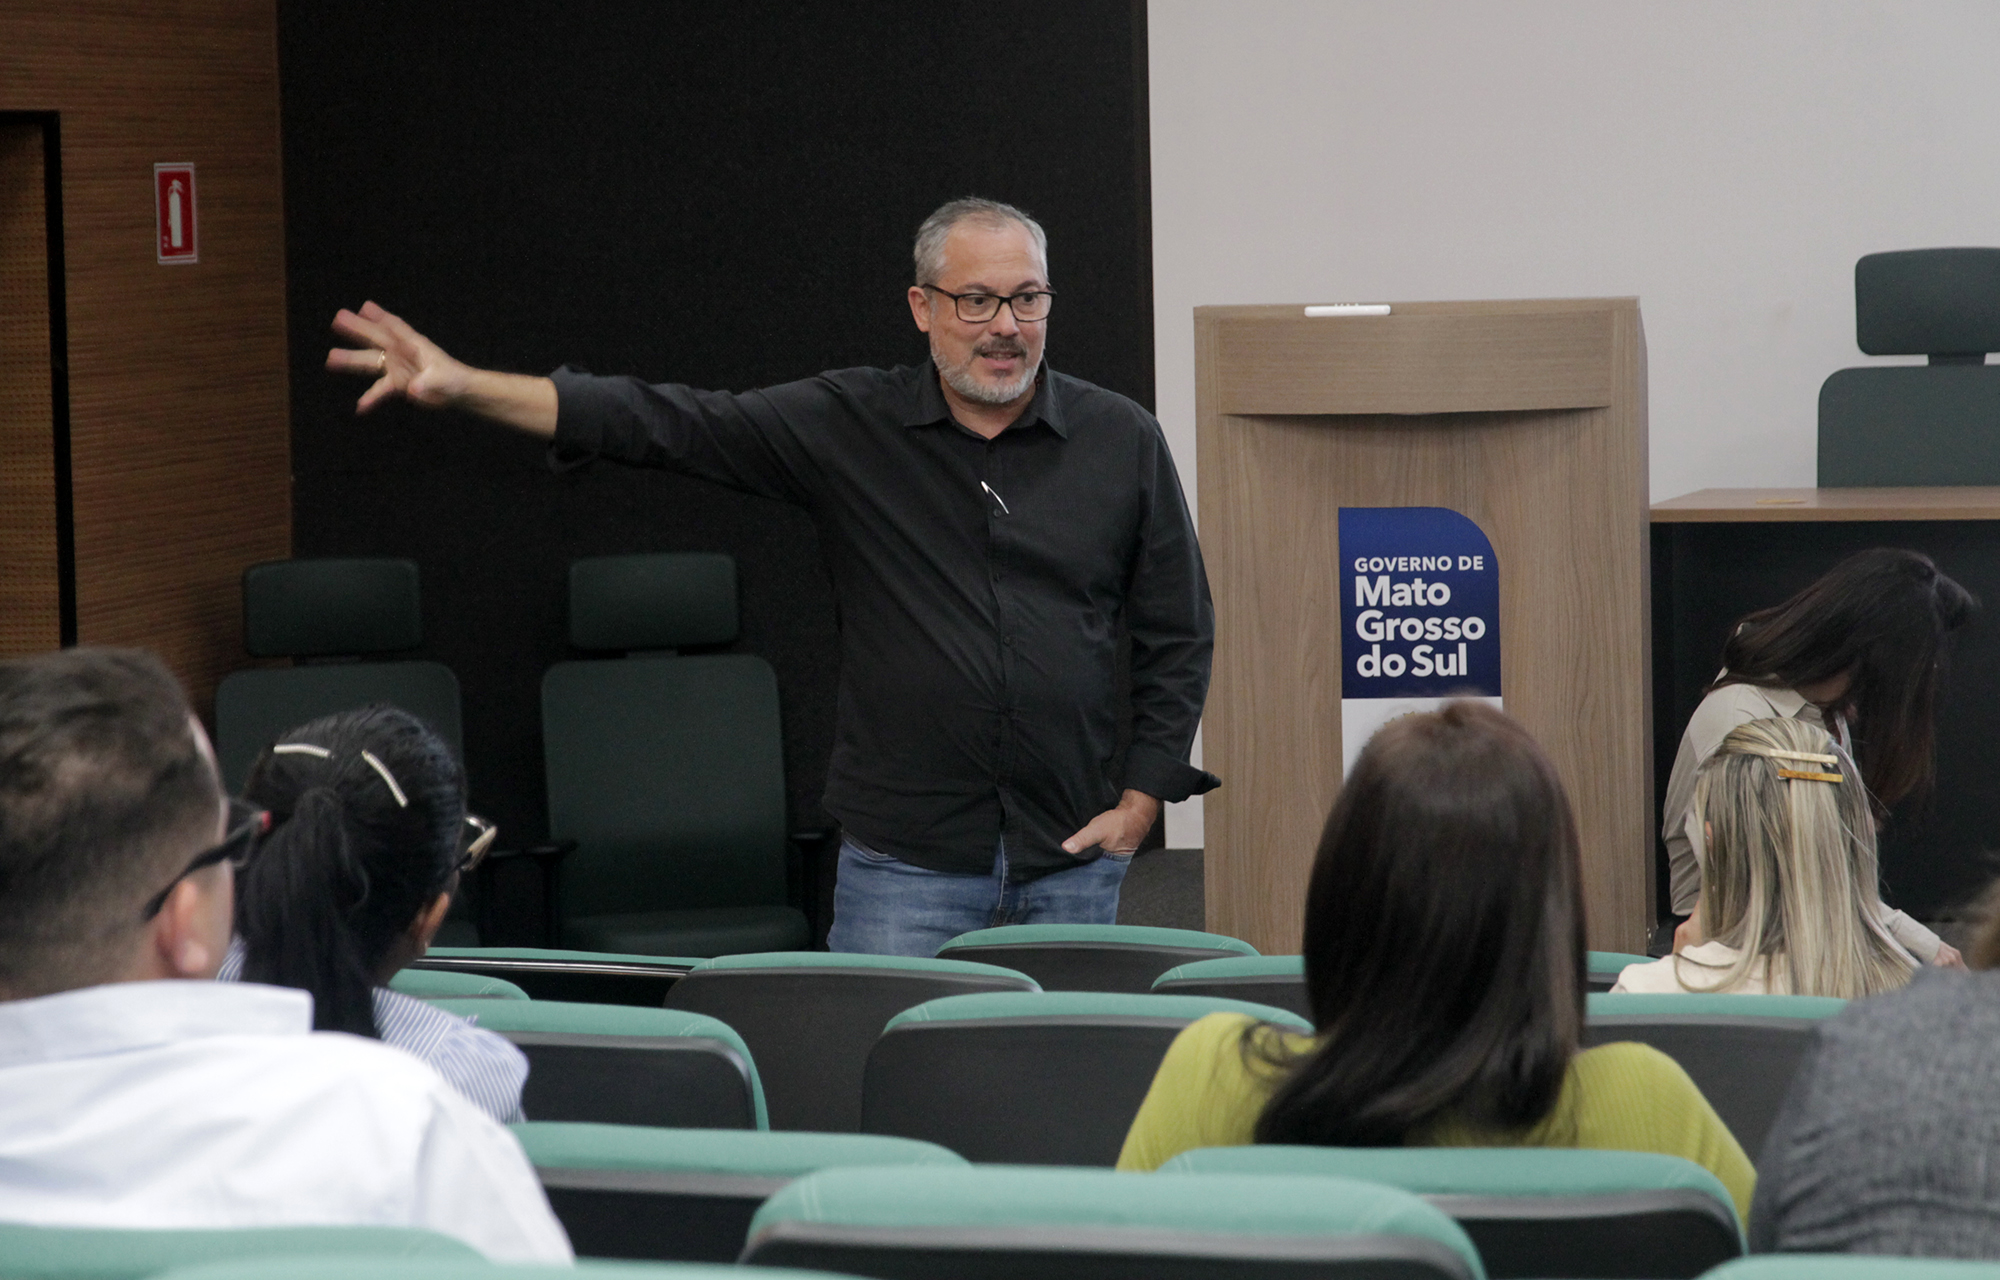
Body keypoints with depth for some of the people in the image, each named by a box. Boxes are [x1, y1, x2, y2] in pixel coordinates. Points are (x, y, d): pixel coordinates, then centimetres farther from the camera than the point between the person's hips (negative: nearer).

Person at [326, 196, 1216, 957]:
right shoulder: (849, 427, 2)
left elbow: (1178, 633, 10)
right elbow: (661, 423, -4)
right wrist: (462, 388, -12)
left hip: (1072, 863, 1)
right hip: (903, 864, -1)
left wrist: (1141, 800, 2)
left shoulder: (1121, 441, 4)